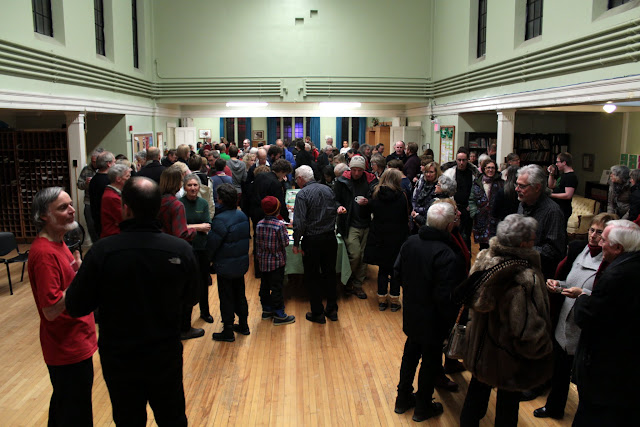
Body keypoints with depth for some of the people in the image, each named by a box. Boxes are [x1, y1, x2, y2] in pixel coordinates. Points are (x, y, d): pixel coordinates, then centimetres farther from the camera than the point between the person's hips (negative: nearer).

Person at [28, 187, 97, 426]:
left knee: (62, 406, 27)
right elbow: (51, 310, -27)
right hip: (68, 350, -10)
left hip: (75, 343, 10)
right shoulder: (44, 254, -24)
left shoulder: (57, 242, 7)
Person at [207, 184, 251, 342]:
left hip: (225, 266, -7)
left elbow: (211, 244, -19)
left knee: (226, 298, 5)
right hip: (242, 263, 7)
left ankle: (228, 332, 15)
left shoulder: (220, 219, -24)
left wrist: (210, 258, 0)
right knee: (240, 294, 20)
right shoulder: (242, 215, 0)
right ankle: (243, 325, 32)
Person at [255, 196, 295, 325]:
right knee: (276, 288, 1)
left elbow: (258, 243, 6)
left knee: (264, 286, 17)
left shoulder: (259, 224, -2)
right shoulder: (280, 225, -20)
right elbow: (285, 243, -15)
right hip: (277, 261, -6)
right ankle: (279, 315, 9)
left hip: (263, 262, 6)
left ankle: (266, 310, 30)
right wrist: (286, 234, 4)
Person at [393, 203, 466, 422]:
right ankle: (423, 407, 33)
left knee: (410, 354, 24)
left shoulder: (411, 242, -9)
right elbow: (445, 297, -28)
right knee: (430, 361, 14)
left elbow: (397, 271, 4)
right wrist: (451, 318, -12)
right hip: (433, 320, -6)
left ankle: (403, 399, 41)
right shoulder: (446, 255, -30)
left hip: (410, 313, 6)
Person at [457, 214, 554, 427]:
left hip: (480, 347, 6)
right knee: (508, 402, 18)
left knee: (478, 389, 28)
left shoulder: (484, 258, -12)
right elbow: (529, 329, -27)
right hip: (508, 358, -6)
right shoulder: (525, 279, -33)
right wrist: (545, 347, -7)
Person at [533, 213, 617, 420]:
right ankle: (554, 408, 45)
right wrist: (557, 284, -7)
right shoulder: (577, 248, 2)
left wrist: (582, 294, -29)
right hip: (565, 321, 6)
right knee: (559, 369, 22)